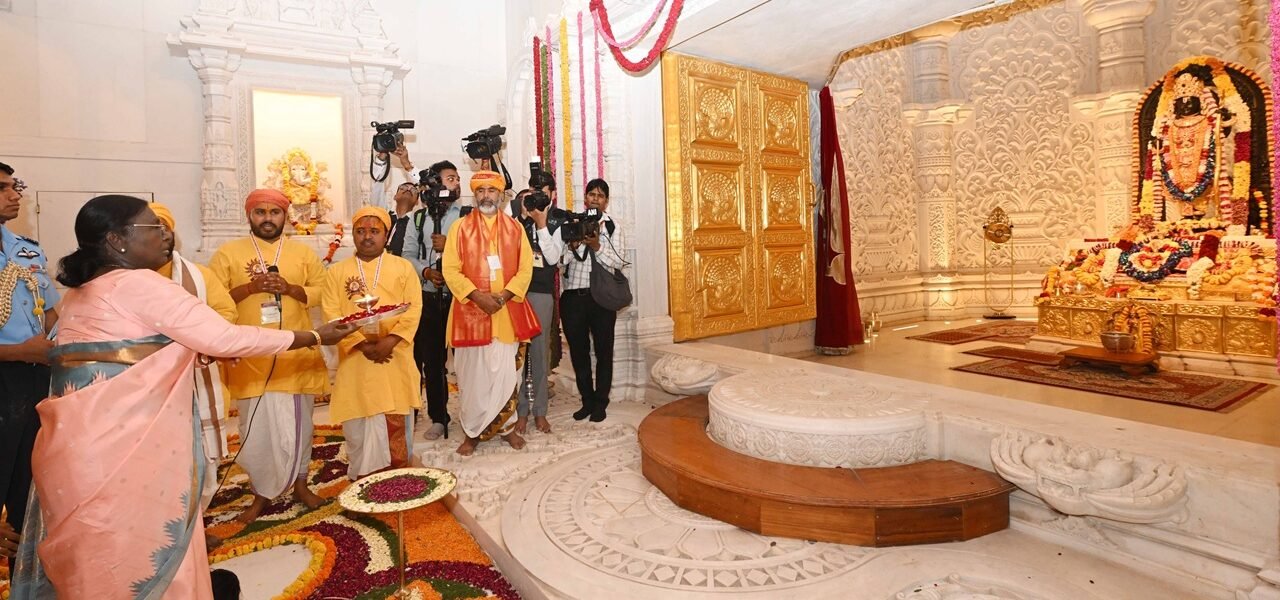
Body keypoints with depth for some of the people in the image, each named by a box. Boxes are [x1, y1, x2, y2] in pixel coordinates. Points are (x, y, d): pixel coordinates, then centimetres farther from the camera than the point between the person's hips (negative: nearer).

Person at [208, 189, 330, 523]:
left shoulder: (303, 252, 8)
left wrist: (289, 288, -12)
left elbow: (323, 291, 4)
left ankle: (299, 483, 27)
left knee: (298, 423, 10)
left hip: (296, 354, 1)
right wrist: (250, 287, -16)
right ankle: (261, 492, 21)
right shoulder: (228, 253, 3)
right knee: (257, 427, 5)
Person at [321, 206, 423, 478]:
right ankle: (365, 477, 20)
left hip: (395, 358, 0)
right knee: (360, 422, 5)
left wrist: (391, 340, -17)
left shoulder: (403, 267, 5)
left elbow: (414, 309, -3)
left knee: (397, 422, 6)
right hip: (356, 360, 1)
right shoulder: (337, 272, 6)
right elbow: (332, 314, -2)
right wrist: (362, 344, -15)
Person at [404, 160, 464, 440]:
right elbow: (408, 255, 7)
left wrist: (450, 246, -15)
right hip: (428, 298, 3)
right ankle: (439, 418, 25)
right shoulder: (419, 217, 11)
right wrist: (425, 271, -9)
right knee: (431, 360, 11)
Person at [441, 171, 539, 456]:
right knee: (472, 374, 4)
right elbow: (451, 270, -3)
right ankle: (472, 431, 18)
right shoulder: (460, 227, 3)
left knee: (507, 372, 7)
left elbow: (525, 267, 2)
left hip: (508, 312, 1)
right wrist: (476, 295, -16)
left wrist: (505, 295, -12)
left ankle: (507, 426, 23)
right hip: (471, 311, -1)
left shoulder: (515, 227, 7)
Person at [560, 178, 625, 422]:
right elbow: (561, 260, 2)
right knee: (578, 351, 9)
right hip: (573, 296, 2)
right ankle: (587, 400, 24)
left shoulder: (612, 227, 5)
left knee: (603, 351, 5)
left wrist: (597, 246, -17)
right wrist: (574, 245, -16)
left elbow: (618, 262, -4)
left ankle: (600, 403, 19)